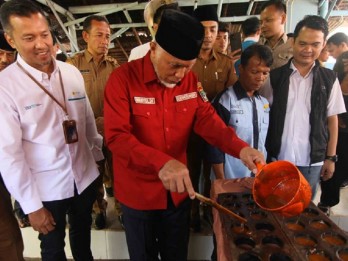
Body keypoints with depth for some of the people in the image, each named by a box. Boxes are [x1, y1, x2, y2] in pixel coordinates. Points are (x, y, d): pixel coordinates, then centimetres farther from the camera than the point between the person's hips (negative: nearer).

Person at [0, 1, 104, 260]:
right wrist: (31, 205, -11)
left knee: (83, 234, 26)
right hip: (46, 188, -3)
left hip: (85, 177, 4)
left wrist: (99, 158, 10)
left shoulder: (72, 73, -3)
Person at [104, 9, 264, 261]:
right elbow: (116, 136, -24)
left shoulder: (190, 79, -3)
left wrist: (239, 147, -24)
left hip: (178, 188, 4)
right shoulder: (123, 78, -18)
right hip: (138, 191, -3)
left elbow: (207, 118, -6)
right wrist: (161, 162, -39)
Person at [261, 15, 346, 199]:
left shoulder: (329, 79, 1)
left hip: (312, 160, 1)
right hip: (277, 158, 0)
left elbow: (332, 119, 5)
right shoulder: (275, 77, -2)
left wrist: (330, 157, 4)